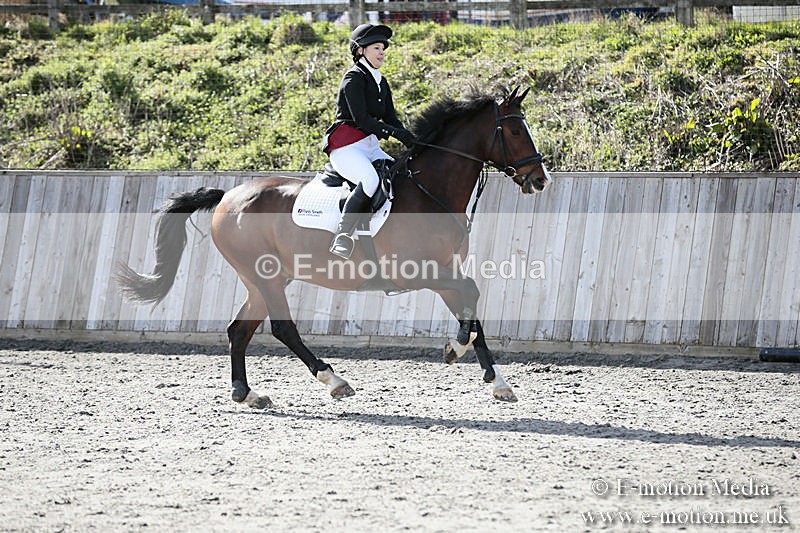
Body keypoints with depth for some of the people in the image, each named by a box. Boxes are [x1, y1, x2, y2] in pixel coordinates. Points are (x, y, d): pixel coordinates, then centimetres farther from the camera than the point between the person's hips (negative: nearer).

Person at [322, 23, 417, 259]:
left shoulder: (381, 82, 20)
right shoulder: (354, 78, -6)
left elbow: (390, 119, 17)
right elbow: (361, 119, -16)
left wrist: (410, 140, -1)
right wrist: (394, 132, -25)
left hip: (371, 147, 9)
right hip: (346, 146, -9)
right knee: (370, 180, -35)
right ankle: (342, 235, -33)